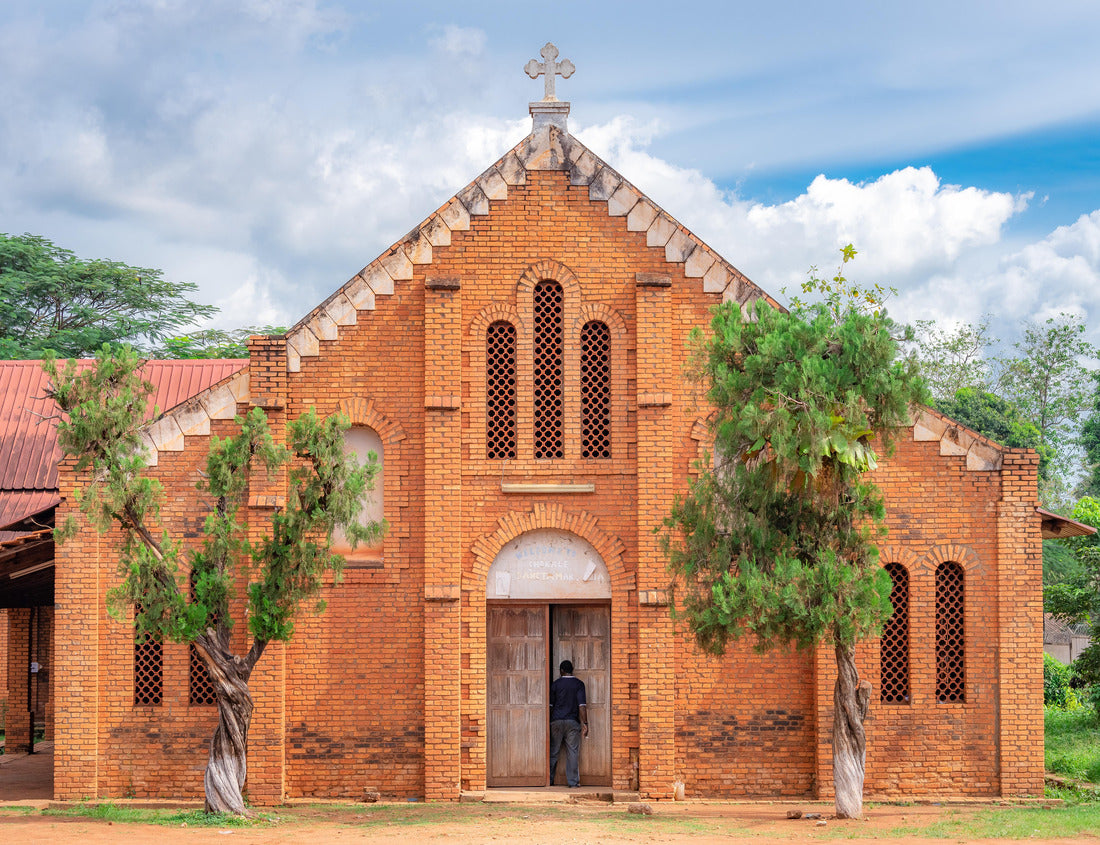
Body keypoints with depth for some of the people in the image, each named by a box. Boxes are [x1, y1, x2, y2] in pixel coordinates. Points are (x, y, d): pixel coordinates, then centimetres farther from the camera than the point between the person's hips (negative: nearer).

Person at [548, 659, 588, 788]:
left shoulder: (555, 684, 3)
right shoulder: (579, 684, -1)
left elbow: (550, 705, 5)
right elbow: (582, 705, -7)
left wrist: (548, 722, 14)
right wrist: (585, 723, -5)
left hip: (556, 721, 1)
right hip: (572, 722, -1)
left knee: (553, 752, 7)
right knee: (573, 752, 1)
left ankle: (549, 780, 10)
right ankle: (573, 782, -2)